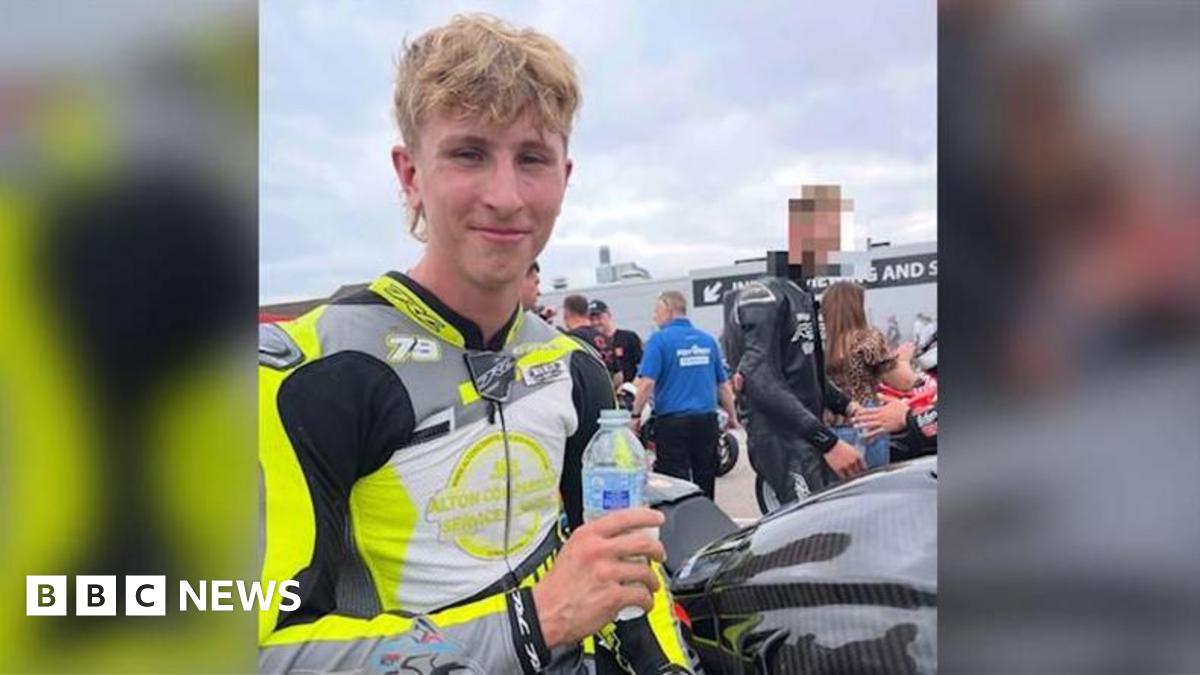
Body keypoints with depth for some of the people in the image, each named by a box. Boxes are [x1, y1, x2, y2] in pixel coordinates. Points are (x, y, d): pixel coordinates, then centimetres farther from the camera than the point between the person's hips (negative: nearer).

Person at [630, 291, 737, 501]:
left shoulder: (659, 339, -6)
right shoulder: (707, 339, 9)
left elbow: (647, 382, -15)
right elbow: (723, 384, 13)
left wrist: (636, 415, -6)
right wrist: (732, 416, 23)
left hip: (672, 421, -5)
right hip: (707, 420, 5)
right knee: (705, 481, 15)